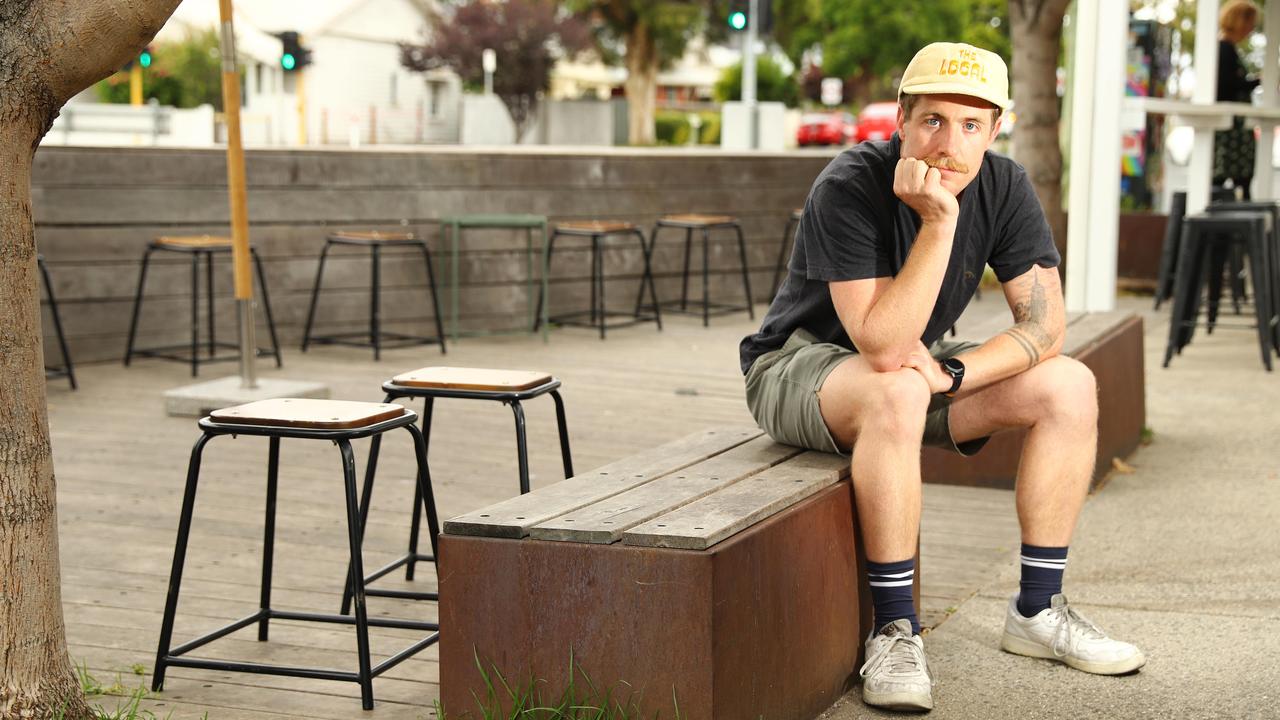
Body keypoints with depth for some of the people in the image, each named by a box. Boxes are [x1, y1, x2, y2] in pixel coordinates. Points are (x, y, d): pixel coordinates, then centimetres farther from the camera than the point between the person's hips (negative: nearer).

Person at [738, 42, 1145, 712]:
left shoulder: (1004, 188, -9)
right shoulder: (848, 188, -28)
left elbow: (1045, 325, -10)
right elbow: (883, 348, -35)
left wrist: (949, 373, -25)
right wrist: (938, 224, -41)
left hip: (916, 363, 6)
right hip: (798, 367, -6)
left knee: (1070, 386, -9)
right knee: (896, 392, -38)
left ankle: (1037, 610, 1)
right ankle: (894, 629, -27)